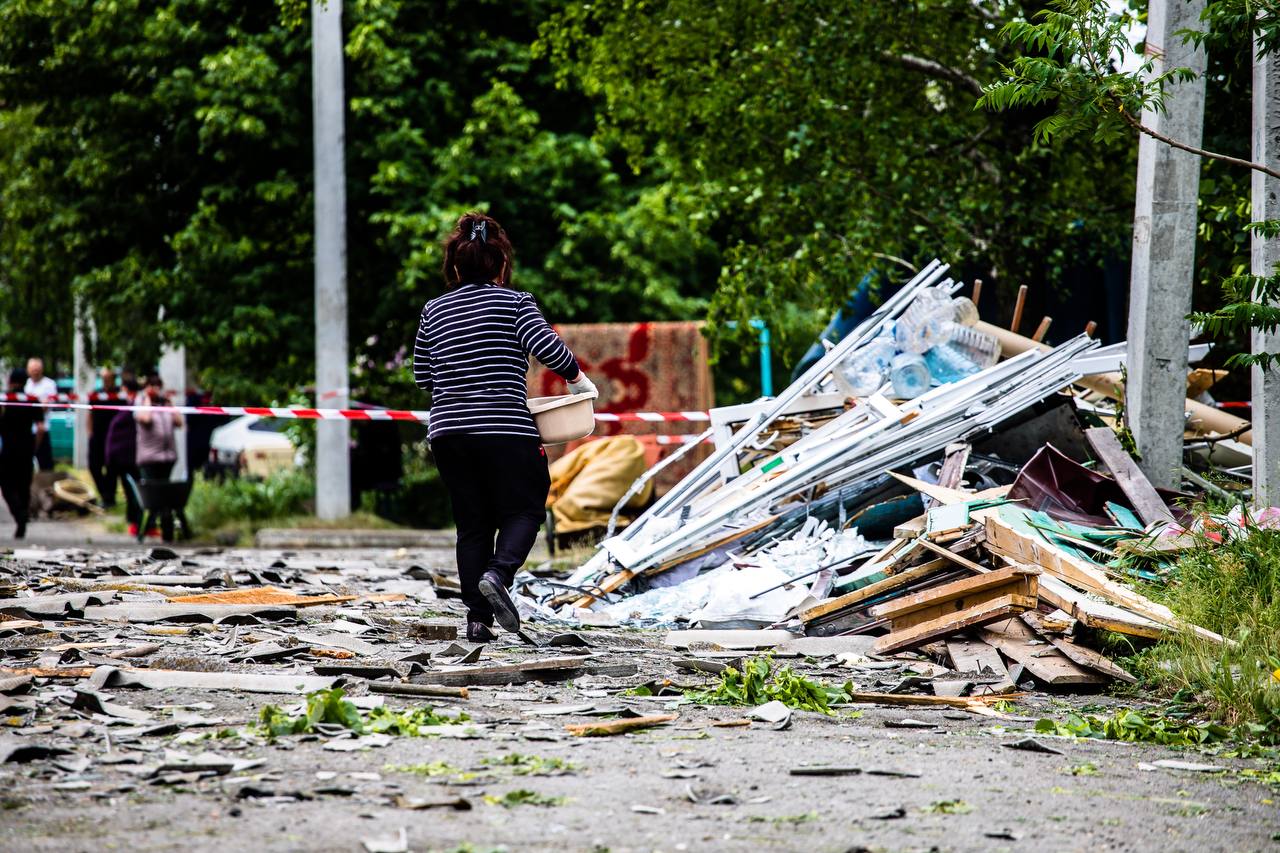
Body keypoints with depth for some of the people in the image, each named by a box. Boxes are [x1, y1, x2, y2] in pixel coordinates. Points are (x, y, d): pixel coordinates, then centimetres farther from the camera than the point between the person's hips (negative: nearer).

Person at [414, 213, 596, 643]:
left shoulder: (434, 311, 10)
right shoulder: (515, 303, -2)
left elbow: (422, 376, 12)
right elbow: (547, 348, -13)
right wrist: (577, 378, 4)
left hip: (447, 431, 4)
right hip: (505, 430, -4)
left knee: (471, 523, 10)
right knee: (523, 509, 9)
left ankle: (478, 618, 5)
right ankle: (497, 574, -18)